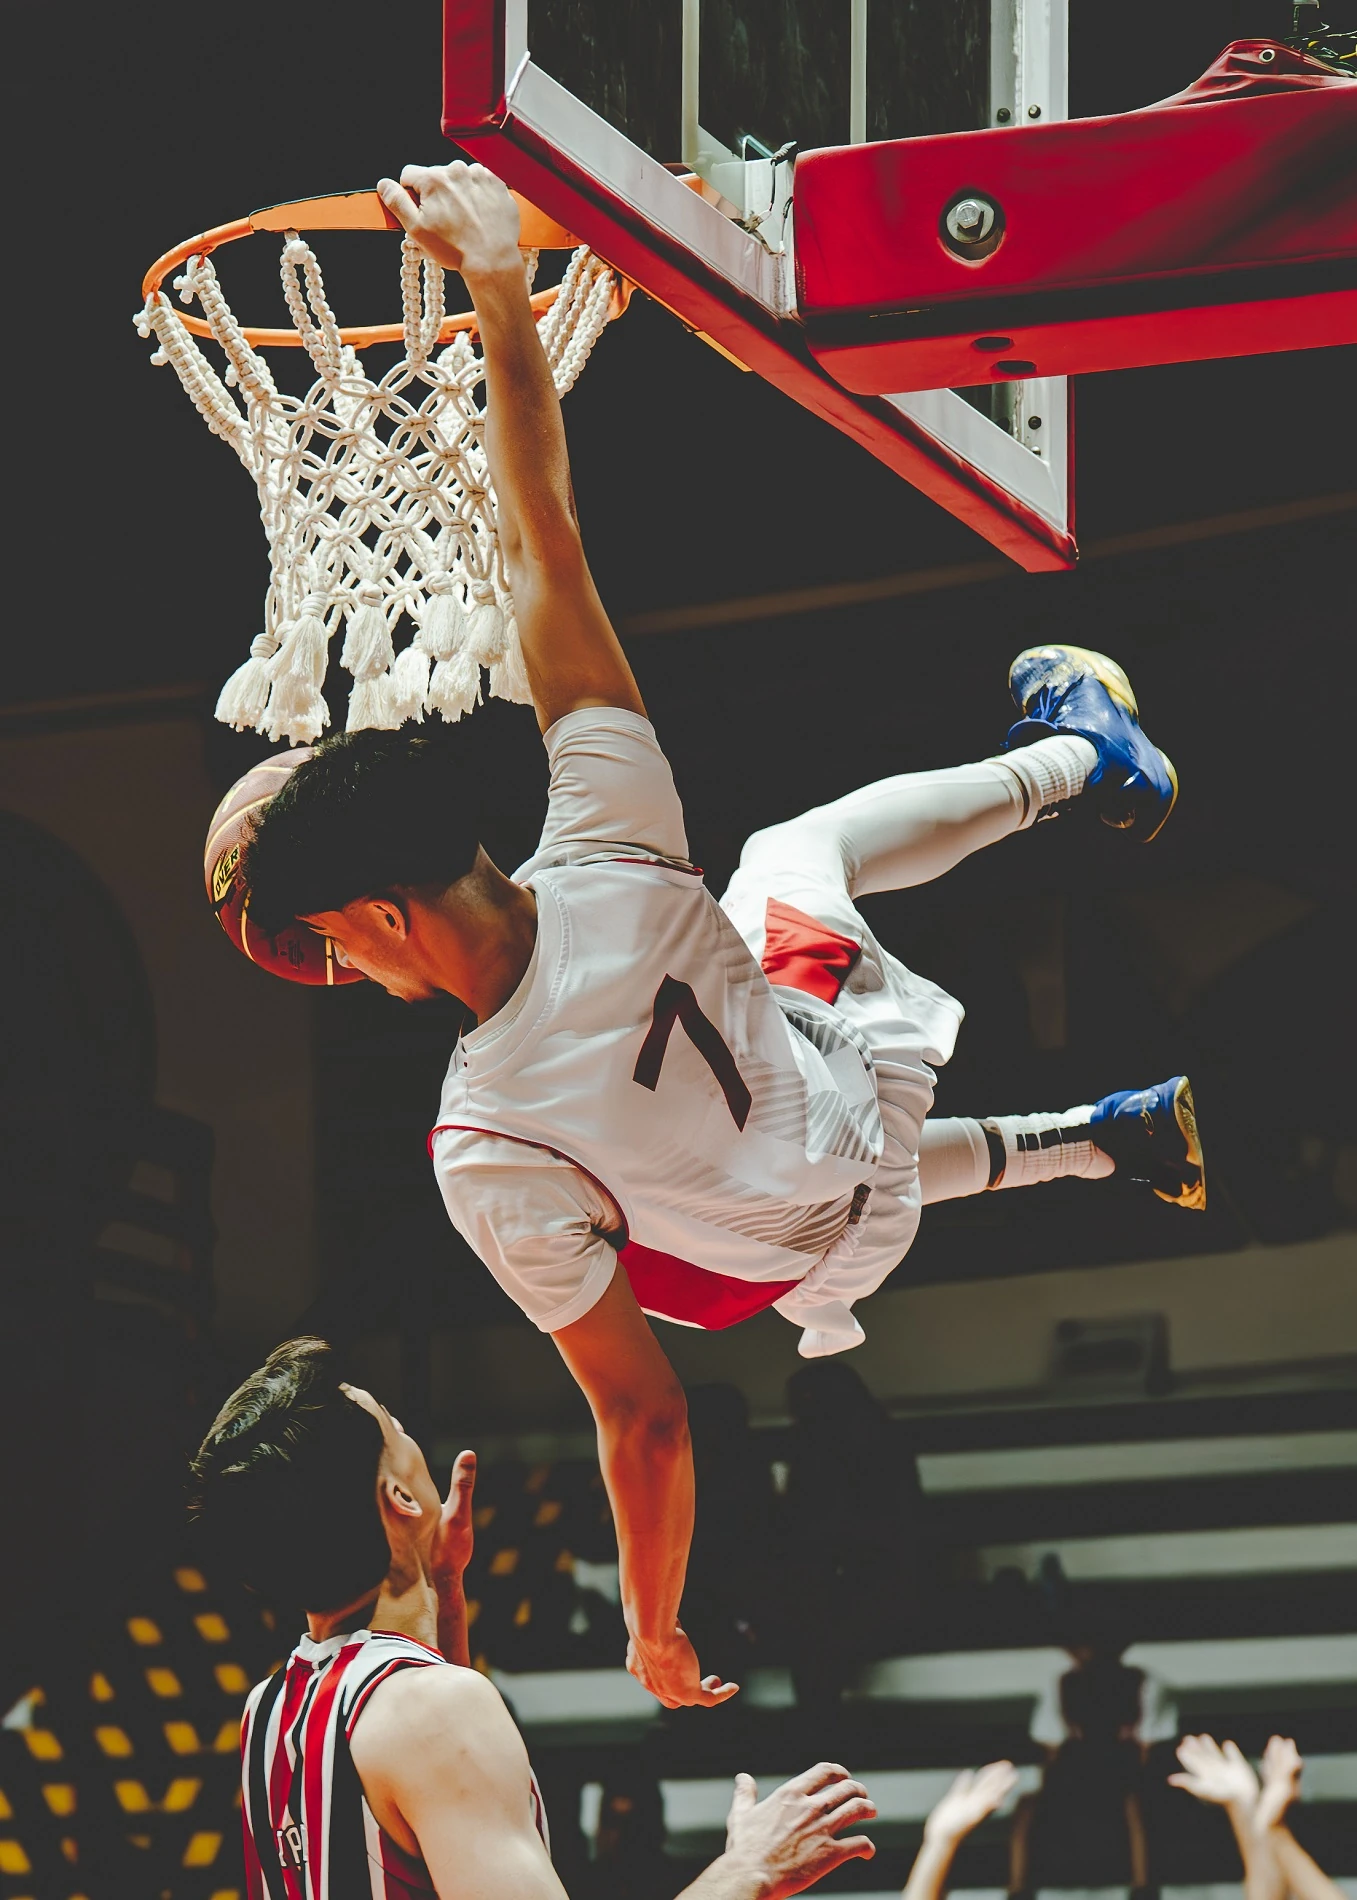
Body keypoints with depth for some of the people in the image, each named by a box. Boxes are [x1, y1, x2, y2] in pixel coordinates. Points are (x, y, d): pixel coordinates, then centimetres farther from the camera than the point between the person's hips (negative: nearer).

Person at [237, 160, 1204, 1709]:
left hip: (812, 1256, -2)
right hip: (854, 1052, 2)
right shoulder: (609, 852, -36)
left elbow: (643, 1421, -32)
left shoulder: (491, 1159, -42)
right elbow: (543, 539, -30)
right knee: (793, 843, 33)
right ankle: (1083, 755, 55)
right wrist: (496, 286, -25)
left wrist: (653, 1638, -18)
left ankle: (1088, 1144, 38)